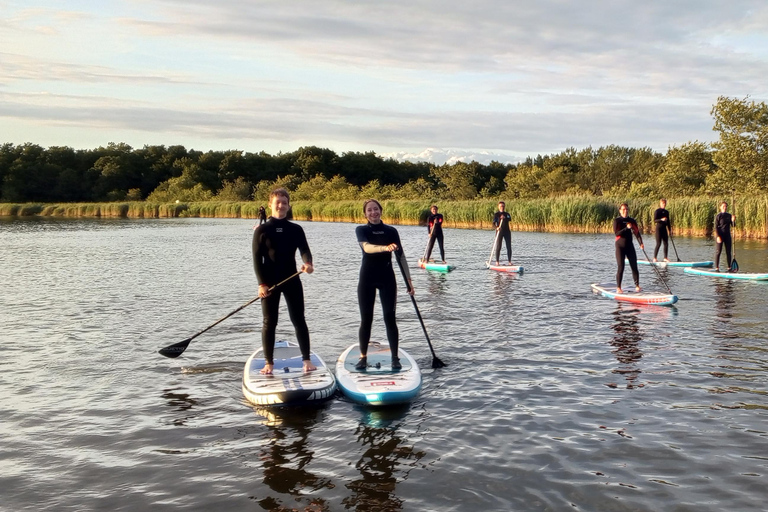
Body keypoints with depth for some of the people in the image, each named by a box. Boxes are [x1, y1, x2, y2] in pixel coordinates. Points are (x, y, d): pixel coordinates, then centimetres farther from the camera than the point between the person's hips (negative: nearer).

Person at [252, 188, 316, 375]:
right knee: (269, 322, 3)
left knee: (299, 320, 3)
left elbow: (304, 250, -6)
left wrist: (308, 263, -29)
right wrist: (261, 283, -13)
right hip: (269, 282, -2)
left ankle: (307, 360, 9)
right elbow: (257, 259, -4)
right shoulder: (262, 230, -1)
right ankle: (269, 363, 12)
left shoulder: (296, 230, 6)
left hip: (292, 280, 2)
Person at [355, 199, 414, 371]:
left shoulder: (391, 231, 2)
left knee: (390, 318, -1)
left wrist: (408, 279, -3)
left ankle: (395, 358, 6)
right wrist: (385, 248, -41)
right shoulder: (361, 230, -2)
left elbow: (401, 256, 3)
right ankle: (363, 357, 14)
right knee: (366, 319, 4)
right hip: (367, 279, 0)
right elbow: (367, 247, -23)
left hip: (387, 279, 0)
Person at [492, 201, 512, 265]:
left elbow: (510, 219, -10)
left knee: (509, 247, 1)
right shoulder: (496, 214, 2)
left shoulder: (507, 214, 11)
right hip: (499, 231, -3)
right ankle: (497, 261, 1)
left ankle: (509, 261, 8)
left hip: (507, 231, 3)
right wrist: (497, 227, -32)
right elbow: (494, 222, -10)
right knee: (498, 247, -5)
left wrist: (504, 218, -30)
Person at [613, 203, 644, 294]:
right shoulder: (617, 220, -4)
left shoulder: (632, 221, 7)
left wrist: (641, 243, -15)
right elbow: (616, 233, -15)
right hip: (620, 246, -4)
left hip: (630, 246, 4)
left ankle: (637, 285, 11)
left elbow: (637, 232, -2)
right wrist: (626, 228, -26)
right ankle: (618, 287, -2)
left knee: (634, 266, 1)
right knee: (621, 267, -8)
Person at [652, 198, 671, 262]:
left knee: (666, 244, 5)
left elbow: (668, 222, 18)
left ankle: (665, 258, 14)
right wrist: (661, 219, -30)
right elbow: (654, 220, -14)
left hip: (664, 229, 7)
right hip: (659, 228, -6)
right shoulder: (657, 211, -6)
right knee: (658, 244, -9)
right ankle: (654, 258, -4)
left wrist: (669, 230, 18)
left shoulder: (666, 212, 13)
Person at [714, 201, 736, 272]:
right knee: (718, 252, -5)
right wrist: (717, 236, -18)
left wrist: (733, 220, -13)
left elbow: (733, 225, 8)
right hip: (720, 235, -5)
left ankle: (729, 267, 13)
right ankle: (716, 268, -3)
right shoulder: (718, 216, -6)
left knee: (728, 252, 7)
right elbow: (716, 227, -10)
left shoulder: (729, 216, 9)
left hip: (727, 235, 5)